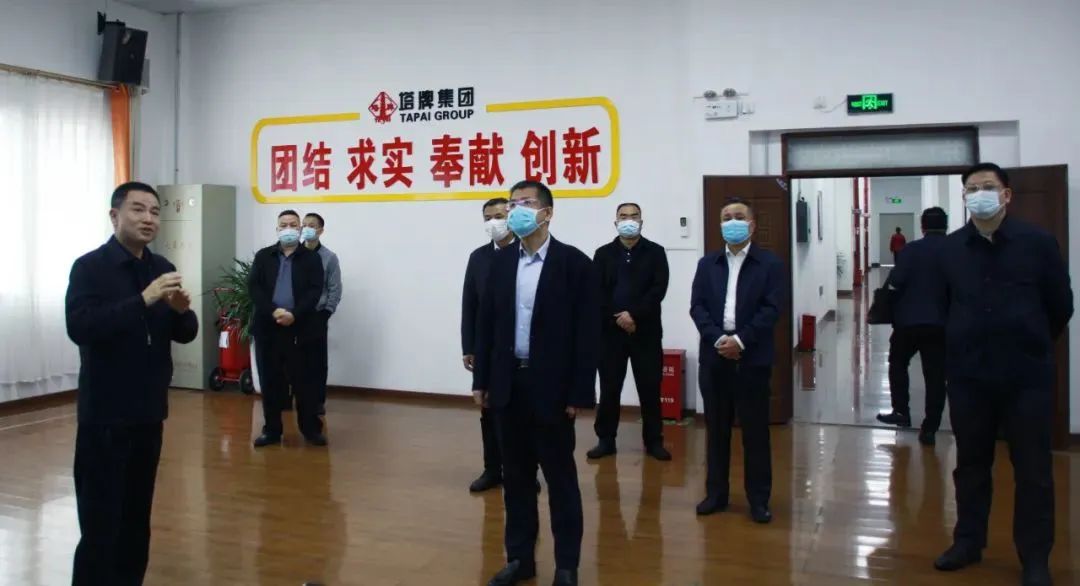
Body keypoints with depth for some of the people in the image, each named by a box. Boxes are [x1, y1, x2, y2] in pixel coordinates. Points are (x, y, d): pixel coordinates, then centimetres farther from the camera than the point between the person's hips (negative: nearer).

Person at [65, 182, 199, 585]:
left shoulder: (162, 268, 8)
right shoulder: (89, 267, -7)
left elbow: (186, 334, 8)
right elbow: (79, 327, -22)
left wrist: (181, 311, -13)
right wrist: (143, 300, -29)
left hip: (149, 412, 5)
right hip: (104, 415, -5)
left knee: (137, 516, 12)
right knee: (100, 522, -2)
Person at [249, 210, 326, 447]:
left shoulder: (312, 258, 5)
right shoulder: (263, 256, 10)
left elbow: (315, 291, -4)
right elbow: (255, 287, 0)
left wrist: (294, 315, -17)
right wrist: (273, 311, -15)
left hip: (299, 328, -2)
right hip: (267, 327, 2)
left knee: (303, 380, 2)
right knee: (270, 381, 7)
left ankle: (311, 429, 12)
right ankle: (271, 430, 17)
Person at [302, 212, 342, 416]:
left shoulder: (329, 258, -1)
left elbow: (335, 290, -1)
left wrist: (325, 314, -8)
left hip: (317, 316, -1)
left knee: (318, 360, 3)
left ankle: (318, 401, 12)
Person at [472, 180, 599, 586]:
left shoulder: (574, 263, -7)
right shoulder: (500, 261, 7)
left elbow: (587, 332, -9)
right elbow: (486, 322, 9)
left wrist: (579, 393, -12)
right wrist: (481, 380, 6)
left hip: (551, 386, -4)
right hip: (508, 383, 4)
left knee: (560, 477, 7)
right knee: (515, 475, 13)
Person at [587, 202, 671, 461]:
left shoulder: (655, 252, 4)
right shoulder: (603, 254, 7)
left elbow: (659, 289, -6)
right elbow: (597, 292, -1)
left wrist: (634, 314, -16)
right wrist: (617, 319, -12)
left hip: (646, 331, -1)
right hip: (611, 330, 1)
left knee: (650, 389, 4)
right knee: (609, 389, 6)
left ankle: (654, 441, 15)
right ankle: (606, 439, 16)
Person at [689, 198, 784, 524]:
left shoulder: (770, 264, 1)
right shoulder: (707, 264, 11)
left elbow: (771, 309, -8)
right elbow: (697, 306, 1)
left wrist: (740, 340, -17)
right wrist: (718, 339, -13)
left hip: (753, 357, -3)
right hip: (715, 356, 3)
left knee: (755, 430, 4)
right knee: (716, 429, 10)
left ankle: (759, 498, 15)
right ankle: (716, 493, 21)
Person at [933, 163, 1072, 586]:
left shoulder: (1038, 242, -5)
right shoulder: (949, 249, 0)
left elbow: (1060, 307, 4)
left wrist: (1030, 345, 13)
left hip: (1027, 375, -2)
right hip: (967, 376, 2)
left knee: (1033, 470, 6)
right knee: (970, 463, 13)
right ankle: (968, 542, 28)